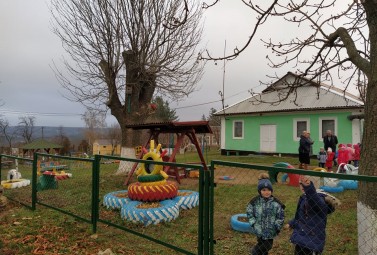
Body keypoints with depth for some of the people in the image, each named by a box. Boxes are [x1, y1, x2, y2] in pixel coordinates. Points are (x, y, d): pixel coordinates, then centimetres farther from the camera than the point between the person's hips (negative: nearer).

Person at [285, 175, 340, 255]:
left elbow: (314, 201, -49)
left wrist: (308, 186, -67)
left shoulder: (319, 199, -21)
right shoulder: (303, 198, 3)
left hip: (313, 241, -8)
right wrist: (291, 224, 30)